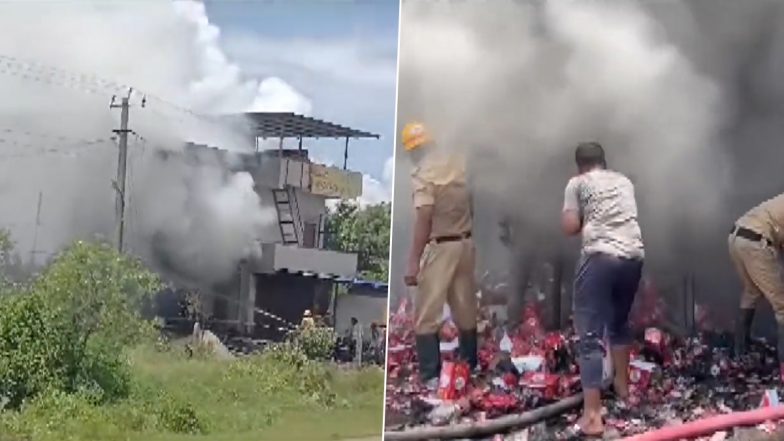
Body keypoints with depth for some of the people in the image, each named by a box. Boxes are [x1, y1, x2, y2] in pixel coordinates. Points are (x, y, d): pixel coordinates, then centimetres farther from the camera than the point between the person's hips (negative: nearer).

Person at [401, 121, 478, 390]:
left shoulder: (423, 171, -15)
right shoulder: (458, 162, 6)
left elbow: (424, 219, -21)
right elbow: (470, 204, 12)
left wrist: (413, 261, -20)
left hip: (440, 247, -7)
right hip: (465, 243, 7)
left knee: (426, 316, -1)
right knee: (466, 311, 17)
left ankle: (430, 378, -3)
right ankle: (470, 368, 28)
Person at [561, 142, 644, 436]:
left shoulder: (577, 183, 7)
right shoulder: (624, 182, 22)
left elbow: (570, 227, 0)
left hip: (600, 258, -5)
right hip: (633, 256, 6)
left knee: (590, 334, -6)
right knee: (619, 323, 29)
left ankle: (592, 415, -13)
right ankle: (622, 385, 44)